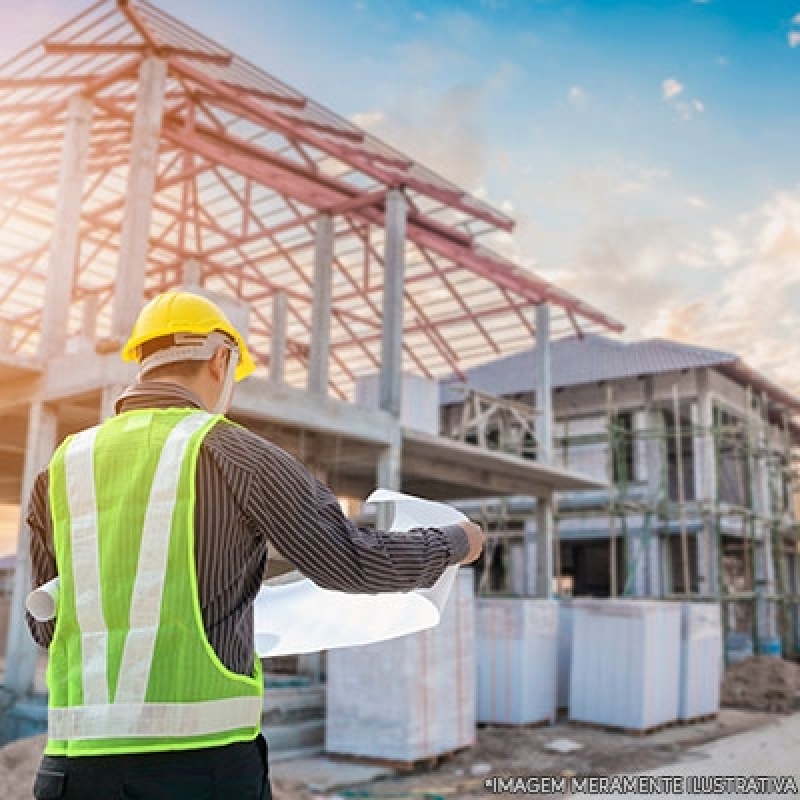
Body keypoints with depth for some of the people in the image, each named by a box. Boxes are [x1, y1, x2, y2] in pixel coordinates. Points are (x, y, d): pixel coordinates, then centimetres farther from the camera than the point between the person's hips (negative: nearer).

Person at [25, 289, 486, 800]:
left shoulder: (62, 468, 8)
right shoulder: (233, 454, -5)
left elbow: (47, 624, 17)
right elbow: (355, 561, -2)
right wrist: (456, 542, 15)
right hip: (202, 754, -4)